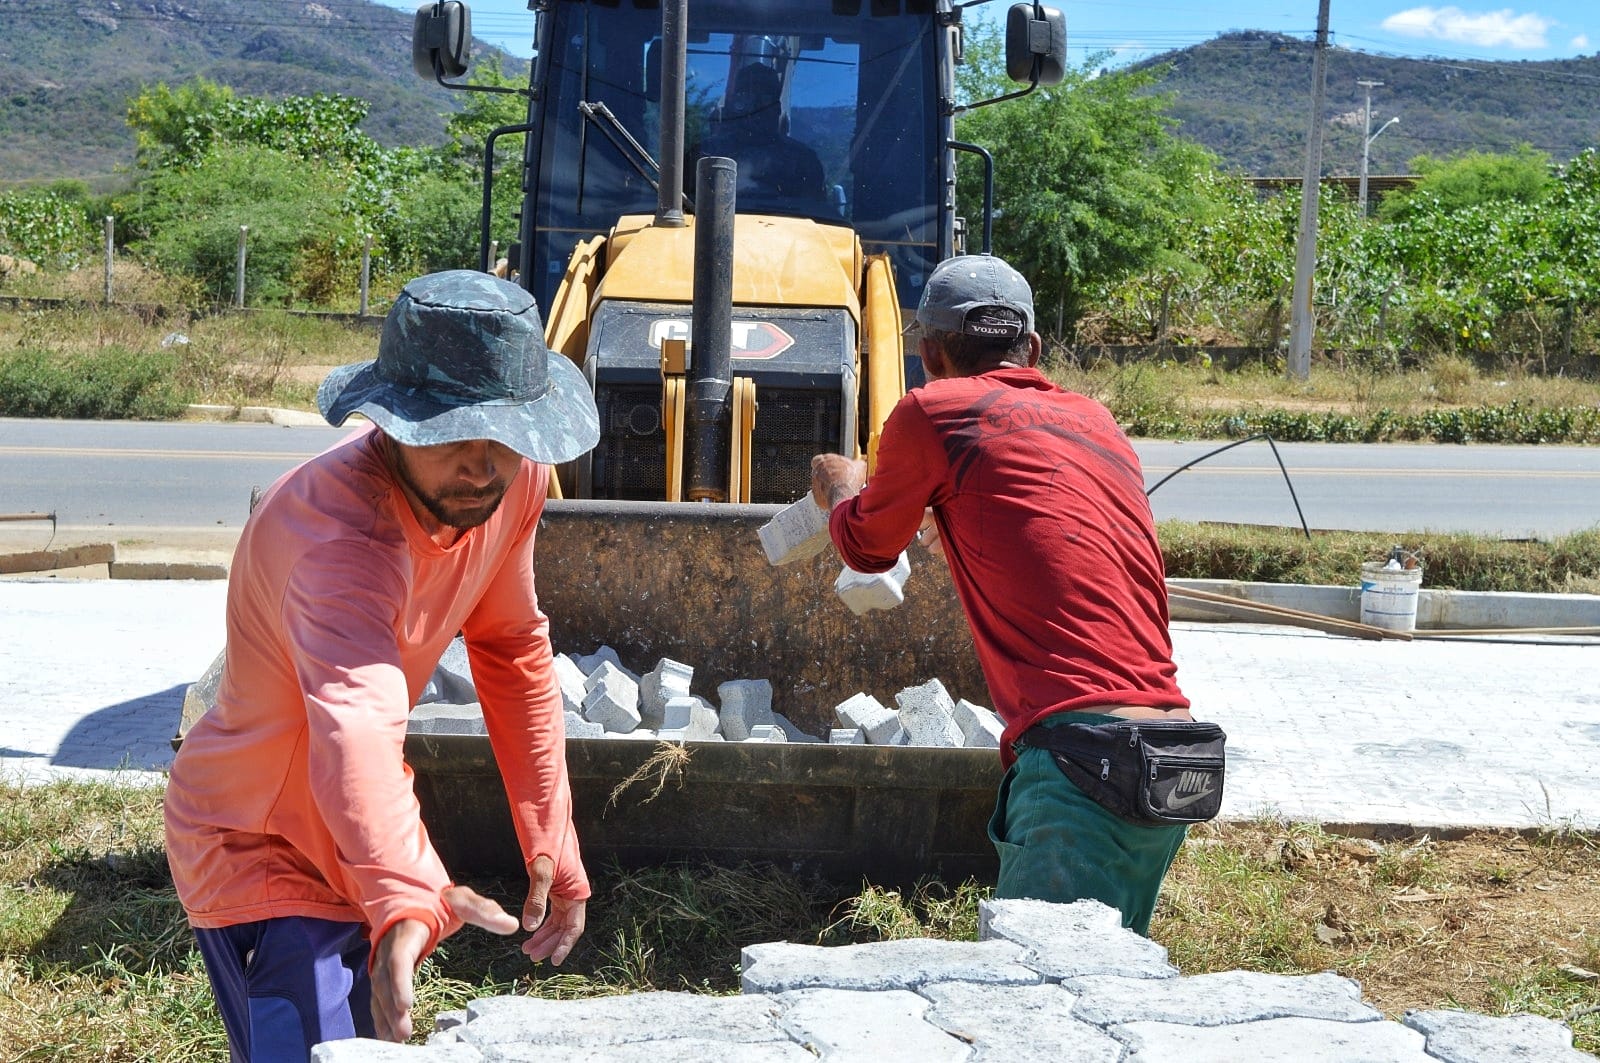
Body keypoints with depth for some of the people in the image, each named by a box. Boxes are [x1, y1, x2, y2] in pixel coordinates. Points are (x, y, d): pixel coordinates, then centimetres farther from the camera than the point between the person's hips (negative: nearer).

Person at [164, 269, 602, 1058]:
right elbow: (355, 725, -55)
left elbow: (513, 649, 2)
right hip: (260, 846, -7)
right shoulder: (340, 532, -38)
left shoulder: (514, 480, -13)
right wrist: (410, 901, -71)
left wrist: (552, 846, 0)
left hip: (356, 846, 8)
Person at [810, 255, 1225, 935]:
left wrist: (841, 490, 40)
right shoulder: (1095, 421, 20)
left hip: (1087, 754, -8)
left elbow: (867, 547, 18)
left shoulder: (933, 410, 1)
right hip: (1180, 754, 8)